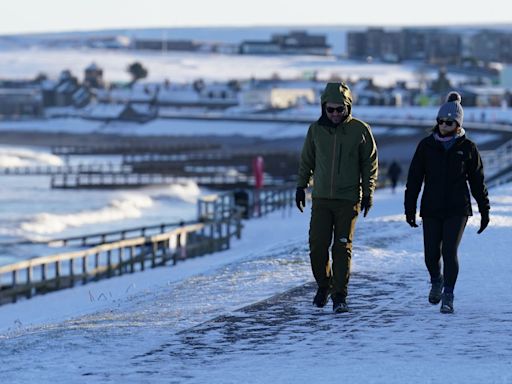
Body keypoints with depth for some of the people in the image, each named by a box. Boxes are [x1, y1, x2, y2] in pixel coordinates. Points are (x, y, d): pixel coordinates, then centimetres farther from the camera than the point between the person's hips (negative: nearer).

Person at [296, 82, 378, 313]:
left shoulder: (360, 130, -2)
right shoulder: (316, 129, 4)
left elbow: (370, 163, 4)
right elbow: (306, 160, 16)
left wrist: (368, 193, -1)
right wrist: (301, 186, 13)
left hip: (348, 199, -2)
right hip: (321, 198, 2)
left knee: (343, 247, -4)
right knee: (317, 245, -3)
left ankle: (339, 295, 0)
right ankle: (323, 285, 20)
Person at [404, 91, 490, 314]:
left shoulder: (467, 147, 2)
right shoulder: (426, 146, 3)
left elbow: (477, 180, 8)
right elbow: (414, 179, 4)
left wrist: (484, 210, 8)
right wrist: (410, 208, 0)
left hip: (457, 210, -2)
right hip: (431, 210, 2)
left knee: (450, 251, -13)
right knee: (431, 254, 2)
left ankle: (448, 296, -2)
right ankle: (436, 281, 34)